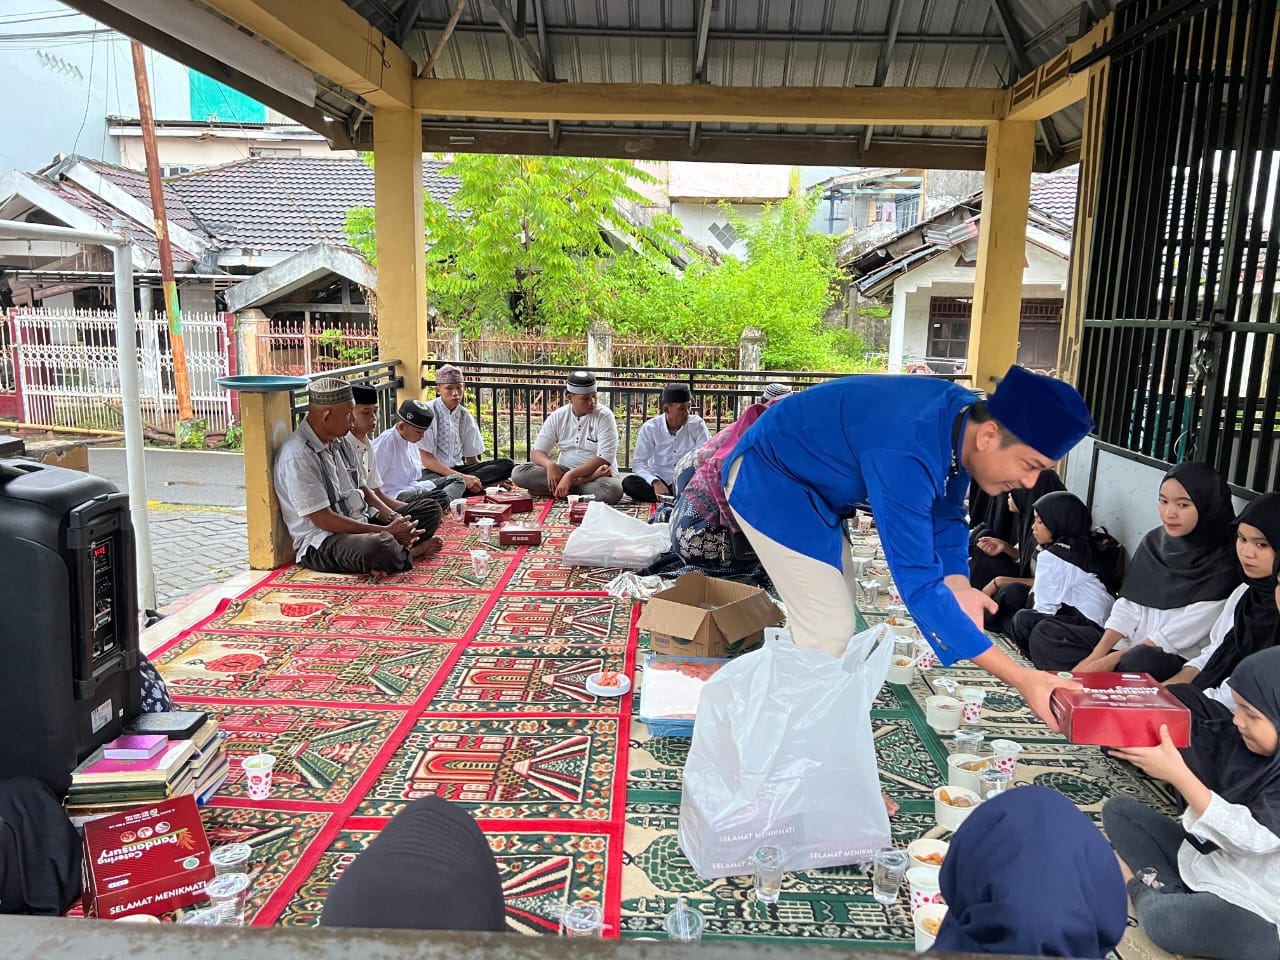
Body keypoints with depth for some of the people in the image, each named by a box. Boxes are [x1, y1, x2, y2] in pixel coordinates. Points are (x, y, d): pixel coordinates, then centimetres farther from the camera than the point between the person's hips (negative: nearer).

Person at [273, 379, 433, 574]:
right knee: (377, 550, -37)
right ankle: (406, 554, -5)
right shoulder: (297, 457, -18)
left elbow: (358, 495, 12)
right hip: (319, 545, -8)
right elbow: (323, 520, -20)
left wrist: (391, 526, -7)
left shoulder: (342, 444, 10)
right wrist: (385, 531, -19)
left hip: (359, 527, 8)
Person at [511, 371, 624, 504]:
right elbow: (536, 453, -1)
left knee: (613, 490, -39)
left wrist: (570, 475, -27)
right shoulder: (558, 417, -1)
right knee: (519, 473, -20)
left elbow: (604, 459, -18)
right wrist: (550, 464, -25)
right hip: (564, 470, 4)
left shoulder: (604, 416, -10)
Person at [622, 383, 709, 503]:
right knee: (628, 483, -28)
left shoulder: (696, 424, -6)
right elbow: (639, 462, -11)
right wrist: (655, 482, -29)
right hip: (659, 481, 1)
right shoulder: (650, 427, -8)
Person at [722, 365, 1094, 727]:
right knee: (831, 633, -11)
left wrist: (958, 584, -16)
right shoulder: (906, 453, -38)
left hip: (807, 480, 10)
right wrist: (1022, 679, -36)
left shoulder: (964, 419, -10)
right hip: (768, 479, -9)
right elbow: (917, 582, -37)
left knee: (832, 615, 18)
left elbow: (945, 512, 4)